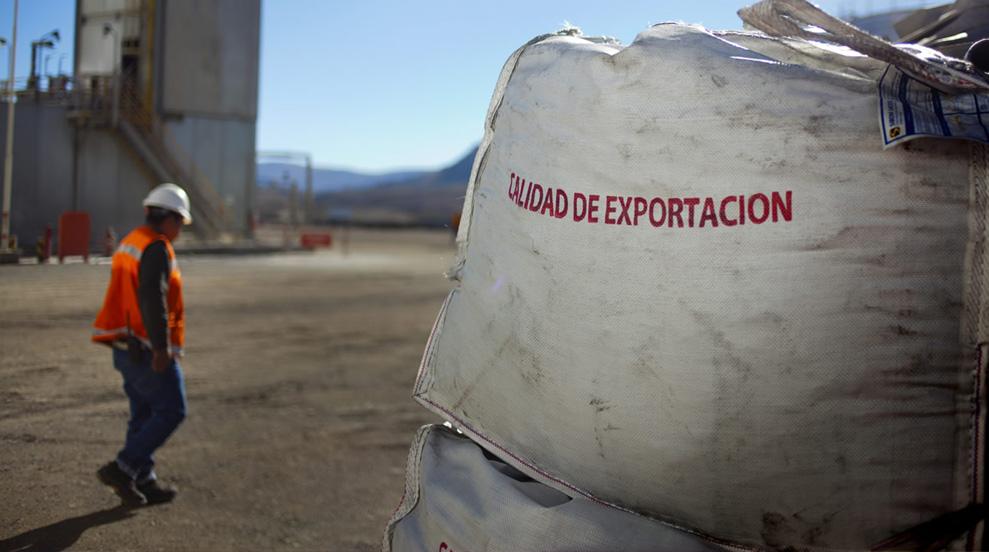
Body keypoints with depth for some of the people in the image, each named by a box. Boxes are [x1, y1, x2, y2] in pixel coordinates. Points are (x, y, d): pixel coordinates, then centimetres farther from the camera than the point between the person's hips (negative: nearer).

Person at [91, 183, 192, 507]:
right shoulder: (157, 248, -16)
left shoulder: (130, 243, 15)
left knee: (144, 414, 14)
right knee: (171, 412, -2)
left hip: (126, 346, 10)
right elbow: (153, 297, -27)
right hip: (148, 350, -10)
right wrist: (162, 346, -29)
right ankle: (122, 469, -3)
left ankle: (143, 483, 18)